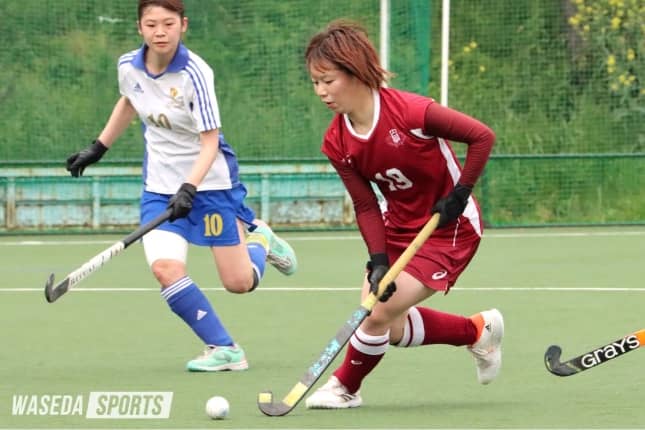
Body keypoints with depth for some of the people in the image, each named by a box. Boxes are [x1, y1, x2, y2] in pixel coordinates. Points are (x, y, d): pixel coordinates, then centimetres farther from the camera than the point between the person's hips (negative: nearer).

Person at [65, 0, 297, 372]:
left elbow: (210, 143, -22)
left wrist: (189, 188, -35)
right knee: (165, 268, -20)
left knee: (239, 283, 0)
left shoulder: (194, 73, -22)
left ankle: (259, 238, 36)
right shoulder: (129, 66, -6)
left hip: (209, 182, -4)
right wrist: (98, 149, 24)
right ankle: (224, 349, -6)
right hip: (160, 185, 4)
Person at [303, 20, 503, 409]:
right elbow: (366, 206, -6)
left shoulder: (410, 111, -27)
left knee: (380, 313, -15)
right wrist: (378, 262, -18)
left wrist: (459, 195, -19)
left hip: (449, 228, -7)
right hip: (398, 228, 7)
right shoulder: (337, 143, -9)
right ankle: (478, 331, 27)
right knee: (391, 329, 3)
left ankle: (346, 387, 11)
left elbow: (482, 136, -19)